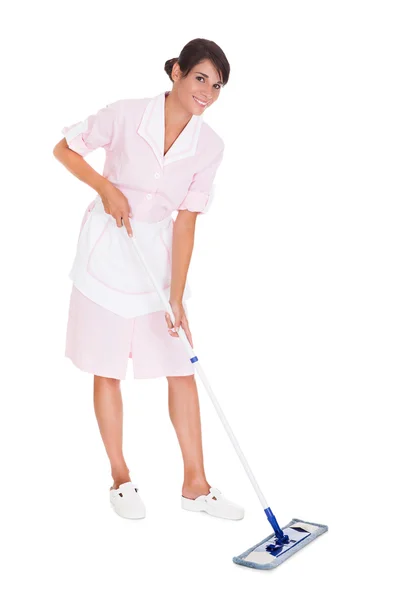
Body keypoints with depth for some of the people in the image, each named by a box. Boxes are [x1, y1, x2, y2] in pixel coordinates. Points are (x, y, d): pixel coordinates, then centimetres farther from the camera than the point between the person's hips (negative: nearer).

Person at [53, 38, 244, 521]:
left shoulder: (209, 146, -6)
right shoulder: (125, 115, -14)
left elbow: (186, 221, -6)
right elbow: (64, 149, -2)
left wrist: (176, 296, -10)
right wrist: (106, 187, -17)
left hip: (159, 251, 3)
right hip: (108, 248, -3)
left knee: (182, 368, 4)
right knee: (108, 369, 5)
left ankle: (195, 484, 17)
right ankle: (120, 478, 22)